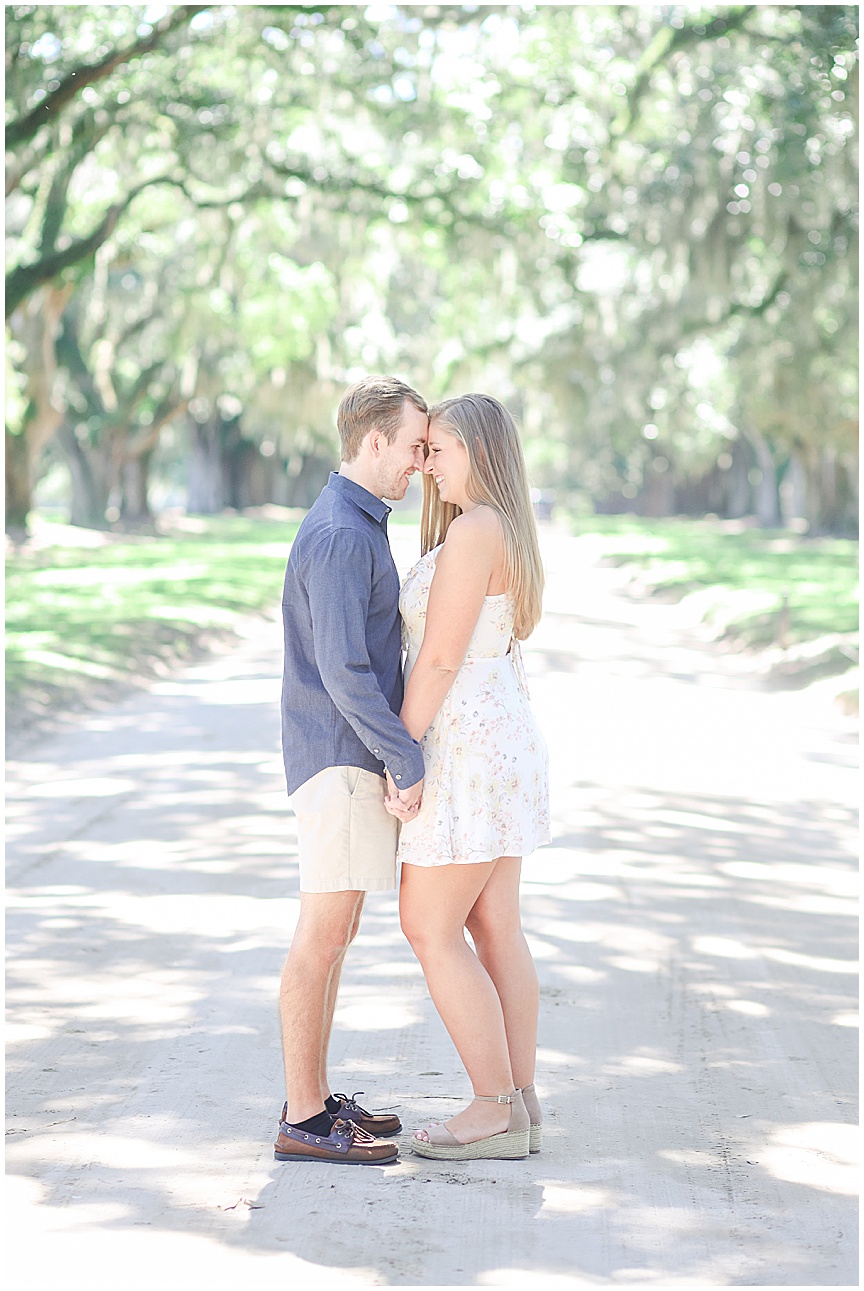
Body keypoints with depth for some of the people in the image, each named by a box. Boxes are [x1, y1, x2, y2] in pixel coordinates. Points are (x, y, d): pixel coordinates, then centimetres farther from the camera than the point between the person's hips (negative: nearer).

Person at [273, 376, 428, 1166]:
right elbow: (342, 670, -23)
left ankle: (316, 1099, 19)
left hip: (355, 760, 10)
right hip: (342, 761, -10)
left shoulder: (354, 527, 17)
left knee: (335, 934, 13)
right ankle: (304, 1121, -1)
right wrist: (409, 761, -19)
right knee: (324, 937, -6)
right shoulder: (339, 536, -18)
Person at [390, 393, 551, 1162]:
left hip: (466, 752, -10)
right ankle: (521, 1105, 13)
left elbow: (440, 658, -20)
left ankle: (496, 1112, -1)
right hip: (501, 740, 10)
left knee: (431, 931, -4)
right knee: (494, 929, 10)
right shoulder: (506, 534, 13)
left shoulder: (473, 531, -18)